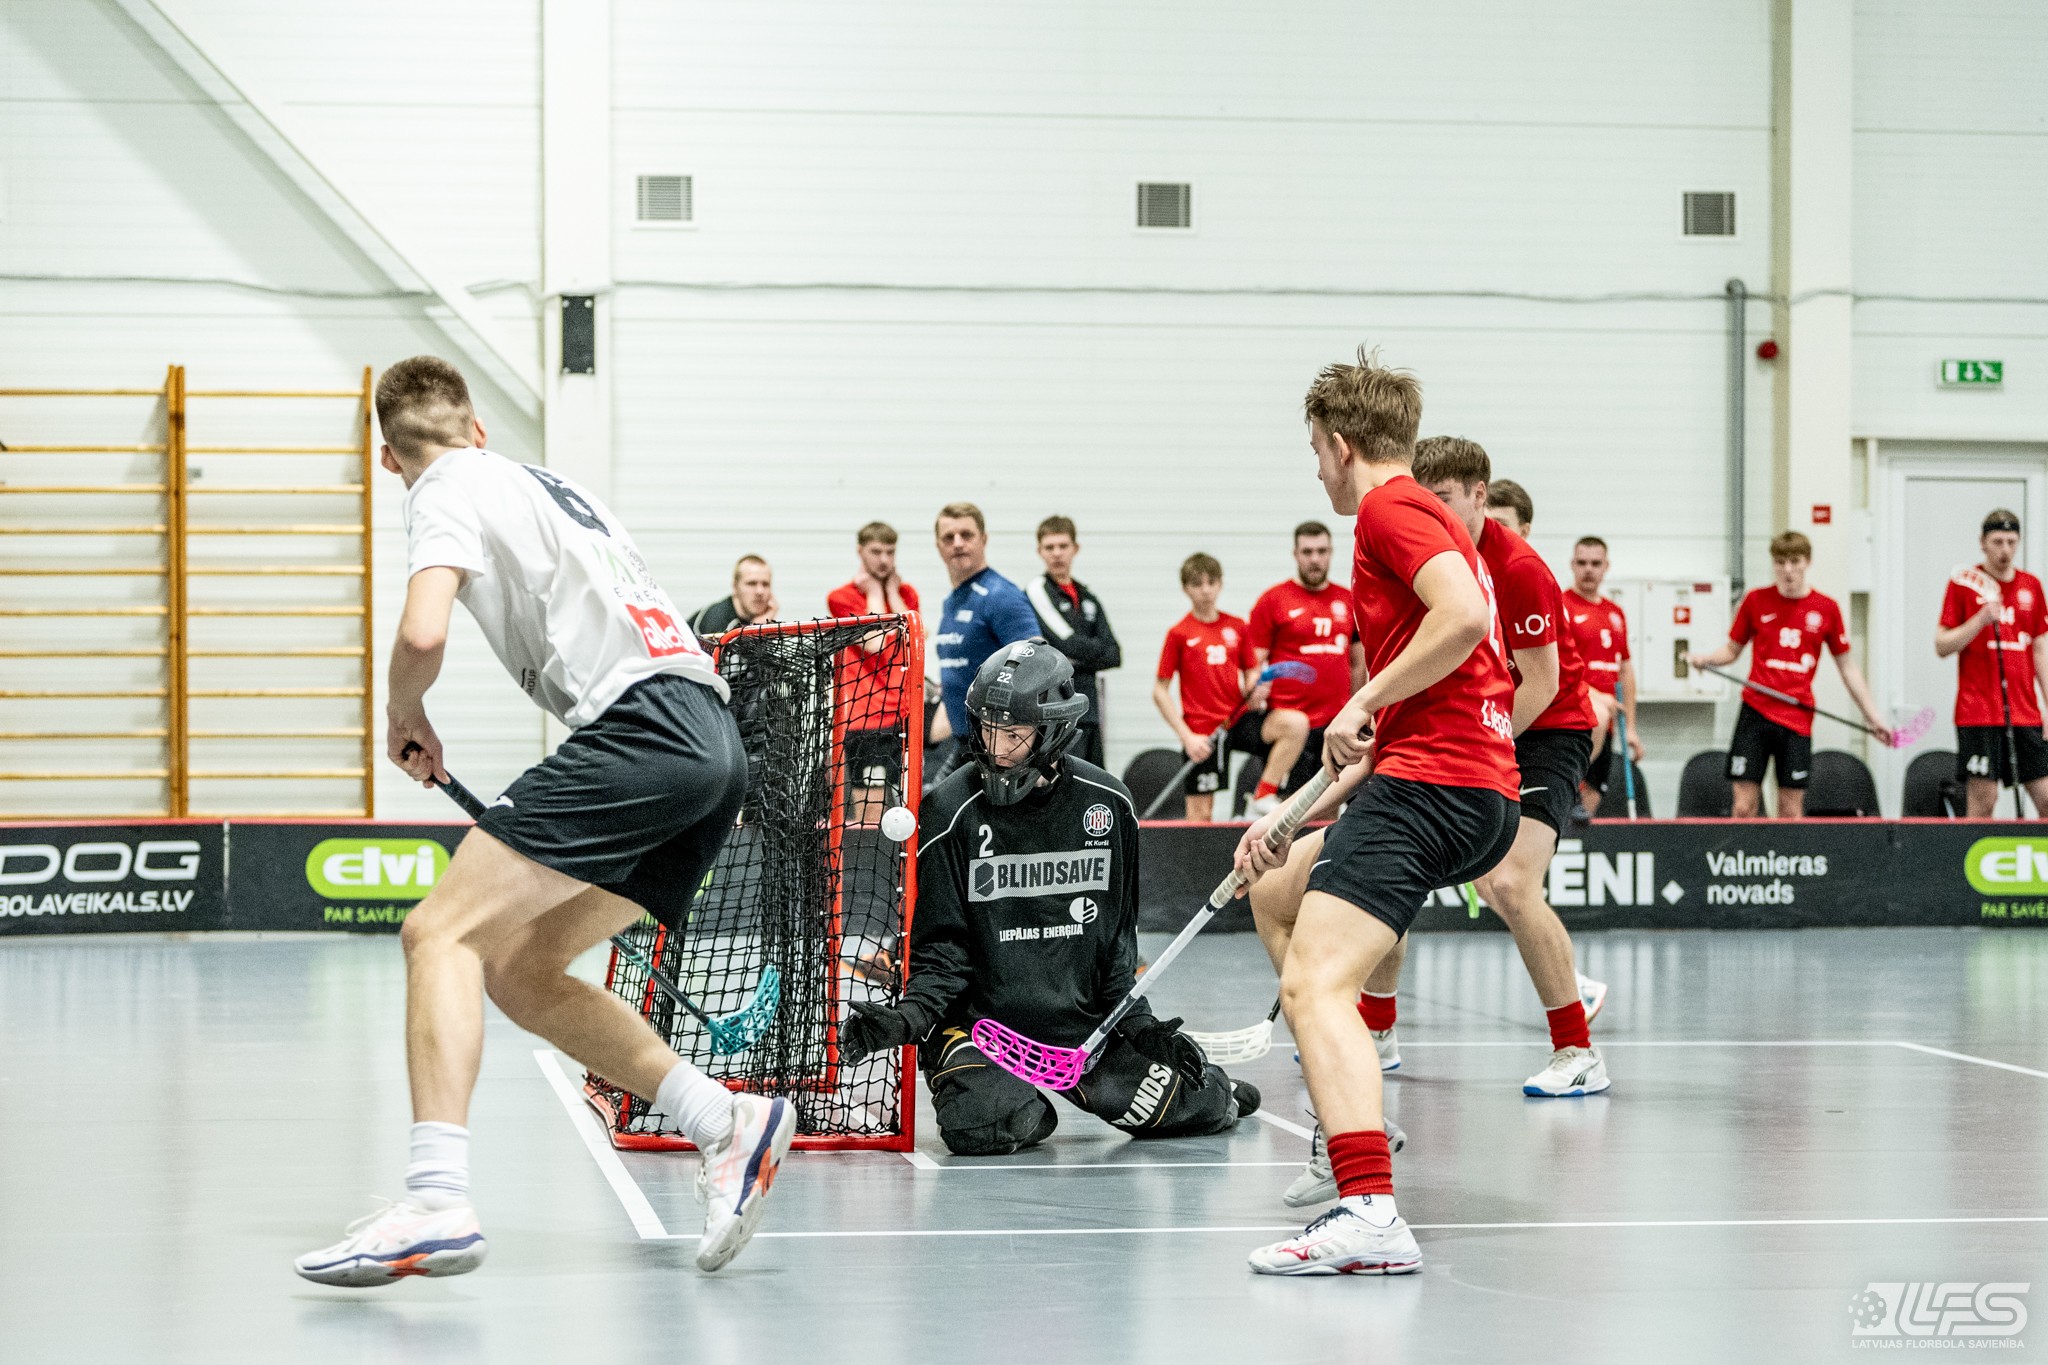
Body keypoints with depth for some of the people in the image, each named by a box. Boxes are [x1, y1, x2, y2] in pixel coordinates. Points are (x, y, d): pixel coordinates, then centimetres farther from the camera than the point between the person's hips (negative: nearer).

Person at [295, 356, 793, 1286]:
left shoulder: (445, 493, 4)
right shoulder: (549, 483, 30)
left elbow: (422, 634, -13)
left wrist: (405, 719, 8)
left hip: (644, 723, -9)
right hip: (710, 743, 9)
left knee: (441, 933, -13)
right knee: (518, 973, 13)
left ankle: (437, 1201, -29)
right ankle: (729, 1122, 7)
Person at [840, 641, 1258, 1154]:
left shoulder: (1107, 804, 1)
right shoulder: (951, 810, -9)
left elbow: (1118, 935, 11)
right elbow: (941, 946, -6)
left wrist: (1139, 1023, 4)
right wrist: (909, 1016, -22)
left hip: (1083, 1022, 3)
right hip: (981, 1022, -3)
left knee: (1190, 1110, -6)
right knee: (980, 1130, -30)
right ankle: (1025, 1108, 7)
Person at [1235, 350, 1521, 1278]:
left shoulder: (1391, 509, -4)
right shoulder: (1432, 522, 27)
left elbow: (1465, 617, -25)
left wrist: (1362, 703, -16)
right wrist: (1306, 812, 22)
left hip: (1431, 786, -11)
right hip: (1475, 791, 11)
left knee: (1314, 985, -21)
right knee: (1279, 890, 29)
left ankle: (1370, 1216, -38)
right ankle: (1352, 1121, 28)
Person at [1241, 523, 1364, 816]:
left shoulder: (1347, 601, 13)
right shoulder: (1272, 599, 2)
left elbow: (1358, 663, 21)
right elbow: (1254, 663, 2)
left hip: (1336, 725, 4)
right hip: (1288, 716, -4)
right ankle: (1262, 800, -29)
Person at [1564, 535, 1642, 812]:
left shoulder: (1615, 614, 19)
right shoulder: (1561, 607, -5)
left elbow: (1625, 669, 23)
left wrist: (1630, 727, 19)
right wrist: (1594, 695, -29)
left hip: (1604, 724, 7)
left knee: (1592, 797, 3)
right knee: (1598, 718, -40)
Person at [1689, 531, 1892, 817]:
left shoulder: (1826, 609, 4)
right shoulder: (1756, 600, 4)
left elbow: (1847, 667, 10)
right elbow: (1732, 649, 13)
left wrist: (1872, 718, 8)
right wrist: (1705, 658, -9)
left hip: (1797, 720, 0)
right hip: (1756, 712, 0)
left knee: (1791, 810, 1)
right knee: (1744, 806, -4)